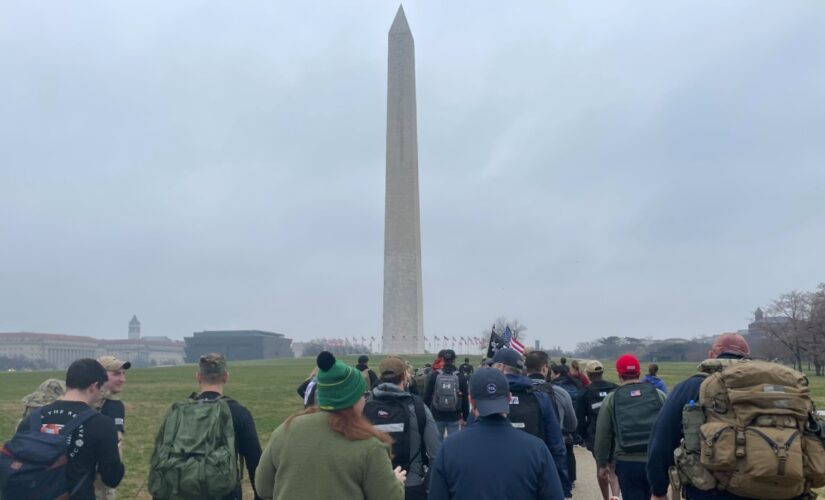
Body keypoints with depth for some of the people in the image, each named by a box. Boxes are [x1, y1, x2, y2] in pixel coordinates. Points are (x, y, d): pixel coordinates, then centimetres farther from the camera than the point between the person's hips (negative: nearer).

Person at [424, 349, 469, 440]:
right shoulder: (460, 377, -4)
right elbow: (465, 399, -2)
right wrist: (465, 417, 6)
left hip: (436, 416, 0)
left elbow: (427, 397, -1)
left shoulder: (434, 376, -4)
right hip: (454, 417, 0)